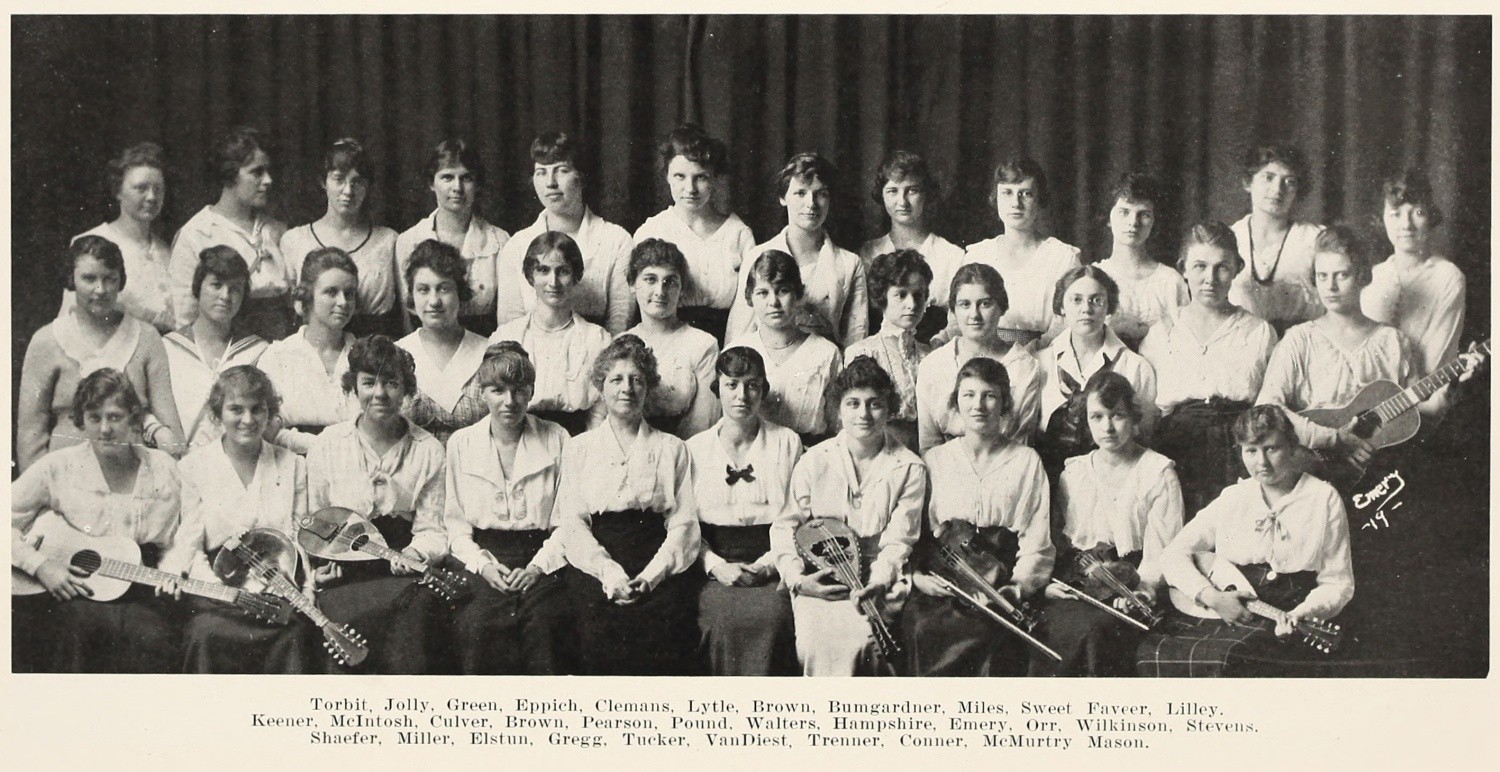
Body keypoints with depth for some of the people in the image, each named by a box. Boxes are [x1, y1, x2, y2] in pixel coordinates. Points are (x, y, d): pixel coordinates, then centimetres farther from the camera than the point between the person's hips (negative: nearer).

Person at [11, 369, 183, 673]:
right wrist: (39, 564, -10)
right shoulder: (58, 467, 3)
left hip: (133, 593, 1)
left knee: (154, 638, -32)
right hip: (61, 593, -1)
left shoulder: (162, 470, 9)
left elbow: (170, 547, 17)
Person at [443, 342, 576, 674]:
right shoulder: (461, 443, 12)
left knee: (545, 623, -28)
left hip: (542, 562, -1)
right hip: (483, 560, 1)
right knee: (475, 624, -27)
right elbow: (455, 521, 10)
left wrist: (539, 566, -9)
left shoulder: (557, 441, 8)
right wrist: (482, 564, -6)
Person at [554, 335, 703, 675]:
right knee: (600, 621, -28)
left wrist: (651, 576, -10)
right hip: (595, 565, 0)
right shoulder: (578, 449, 19)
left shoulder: (672, 449, 19)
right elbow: (572, 522, 7)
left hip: (661, 567, 0)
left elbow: (684, 523, 8)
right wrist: (609, 571, -11)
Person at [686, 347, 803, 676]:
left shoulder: (787, 443, 11)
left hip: (773, 570, 0)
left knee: (773, 615, -30)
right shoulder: (695, 448, 13)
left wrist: (767, 564, -8)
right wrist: (717, 566, -7)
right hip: (717, 569, 1)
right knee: (721, 617, -29)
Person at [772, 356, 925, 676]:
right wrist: (797, 578, -9)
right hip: (819, 583, 1)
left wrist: (876, 583, -22)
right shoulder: (814, 461, 5)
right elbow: (784, 526, 7)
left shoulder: (909, 469, 2)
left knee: (859, 635, -29)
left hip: (879, 582, 0)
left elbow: (898, 541, -4)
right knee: (815, 637, -29)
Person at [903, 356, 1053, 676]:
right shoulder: (934, 460, 18)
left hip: (1000, 589, -1)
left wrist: (1016, 587, -10)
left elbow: (1037, 543, 7)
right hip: (938, 588, 1)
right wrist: (917, 576, -5)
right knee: (925, 630, -29)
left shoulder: (1026, 462, 15)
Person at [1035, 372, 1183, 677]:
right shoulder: (1072, 472, 19)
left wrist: (1142, 588, -19)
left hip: (1129, 583, -3)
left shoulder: (1158, 472, 7)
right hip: (1073, 585, 3)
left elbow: (1162, 550, -2)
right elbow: (1054, 540, 16)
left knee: (1095, 629, -35)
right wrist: (1048, 582, -4)